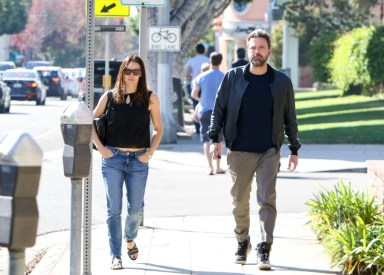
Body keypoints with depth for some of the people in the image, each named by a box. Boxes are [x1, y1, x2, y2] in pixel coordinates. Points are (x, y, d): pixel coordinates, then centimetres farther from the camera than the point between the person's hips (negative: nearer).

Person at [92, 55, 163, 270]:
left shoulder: (150, 98, 2)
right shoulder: (110, 97, 3)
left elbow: (158, 129, 10)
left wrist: (150, 153, 0)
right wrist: (100, 147, 0)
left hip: (139, 160, 0)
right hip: (113, 158, 0)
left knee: (136, 208, 4)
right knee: (114, 209, -2)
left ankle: (130, 239, 35)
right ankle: (116, 256, 3)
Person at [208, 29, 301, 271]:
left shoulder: (282, 82, 4)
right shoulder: (233, 78, 3)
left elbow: (290, 118, 10)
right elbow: (219, 110, 7)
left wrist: (294, 149, 8)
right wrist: (214, 138, -3)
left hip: (269, 152, -1)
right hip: (239, 151, 1)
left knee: (267, 200, -8)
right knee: (240, 201, 8)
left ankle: (264, 250, -8)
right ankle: (242, 243, 26)